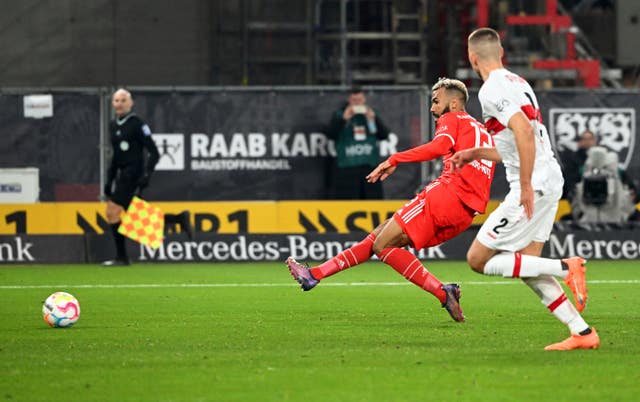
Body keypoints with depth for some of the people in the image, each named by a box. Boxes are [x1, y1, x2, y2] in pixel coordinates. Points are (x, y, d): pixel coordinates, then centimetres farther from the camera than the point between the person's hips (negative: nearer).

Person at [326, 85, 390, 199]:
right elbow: (331, 134, -5)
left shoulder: (371, 114, 14)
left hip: (370, 167, 3)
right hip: (347, 168, -3)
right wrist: (344, 119, -14)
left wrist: (373, 119, -6)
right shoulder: (339, 114, 7)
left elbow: (384, 135, 6)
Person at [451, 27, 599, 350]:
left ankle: (565, 268, -11)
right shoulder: (517, 82, 18)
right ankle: (582, 332, 8)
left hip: (533, 186, -9)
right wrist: (475, 153, 32)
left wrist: (526, 186, -25)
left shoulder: (491, 90, -12)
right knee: (527, 267, 14)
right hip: (551, 179, 9)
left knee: (478, 259, -4)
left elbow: (524, 131, -26)